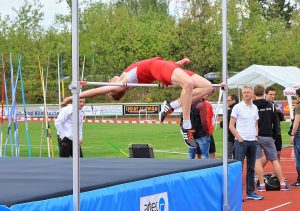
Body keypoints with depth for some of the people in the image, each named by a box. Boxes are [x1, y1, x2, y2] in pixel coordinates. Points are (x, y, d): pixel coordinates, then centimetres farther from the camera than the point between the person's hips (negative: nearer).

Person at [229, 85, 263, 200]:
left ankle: (250, 192, 17)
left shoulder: (255, 108, 12)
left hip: (252, 141, 5)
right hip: (241, 141, -5)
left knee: (251, 168, 10)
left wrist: (256, 135, 6)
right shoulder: (237, 107, -4)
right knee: (238, 167, -7)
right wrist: (239, 137, -11)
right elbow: (231, 125, -5)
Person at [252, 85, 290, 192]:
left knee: (257, 161, 1)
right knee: (274, 160, 7)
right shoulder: (270, 106, 5)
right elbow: (275, 123, 7)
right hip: (268, 137, 2)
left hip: (255, 137, -2)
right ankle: (282, 184, 6)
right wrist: (274, 136, 15)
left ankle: (262, 185, -3)